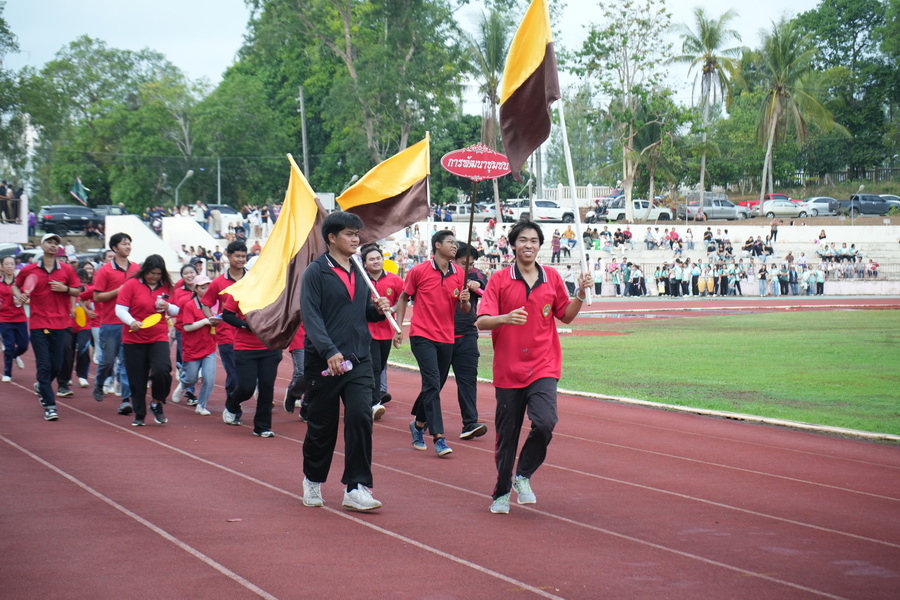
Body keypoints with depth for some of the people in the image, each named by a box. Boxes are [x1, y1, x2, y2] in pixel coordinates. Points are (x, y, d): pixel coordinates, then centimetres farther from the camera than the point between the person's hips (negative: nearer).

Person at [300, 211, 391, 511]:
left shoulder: (359, 272, 13)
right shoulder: (316, 272, -6)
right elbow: (311, 316, -15)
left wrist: (378, 309, -2)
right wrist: (329, 351, -26)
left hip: (359, 361, 4)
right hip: (324, 362, -4)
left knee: (361, 417, -10)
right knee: (322, 424, 6)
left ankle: (356, 488, -7)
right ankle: (312, 480, 28)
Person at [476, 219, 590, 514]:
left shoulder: (552, 278, 7)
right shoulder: (499, 280, -1)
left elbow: (566, 315, 16)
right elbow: (482, 321, -8)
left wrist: (581, 294, -2)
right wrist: (507, 318, -27)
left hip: (543, 368, 1)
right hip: (508, 369, -1)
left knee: (545, 423, -21)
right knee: (506, 435, 6)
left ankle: (523, 476, 3)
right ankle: (502, 492, 26)